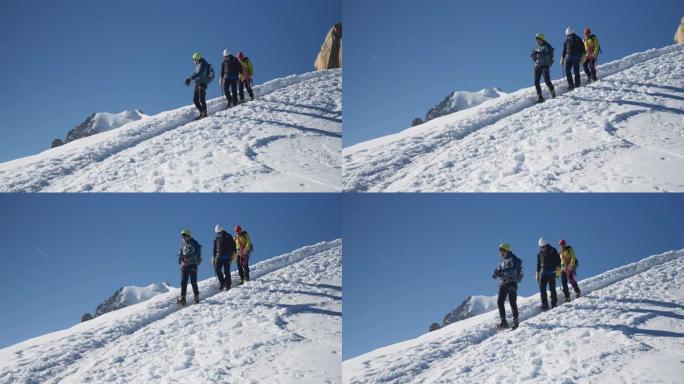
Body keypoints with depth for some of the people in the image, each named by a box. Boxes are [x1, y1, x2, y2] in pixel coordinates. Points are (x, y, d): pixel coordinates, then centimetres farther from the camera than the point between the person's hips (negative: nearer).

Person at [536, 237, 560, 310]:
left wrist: (558, 268, -14)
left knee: (552, 288, -6)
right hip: (543, 272, 4)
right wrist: (537, 273, 14)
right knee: (542, 288, -6)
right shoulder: (540, 253, 15)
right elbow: (538, 264, 21)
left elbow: (558, 260, -1)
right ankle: (544, 305, -5)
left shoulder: (553, 251, 3)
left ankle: (554, 304, -3)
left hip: (551, 272, -4)